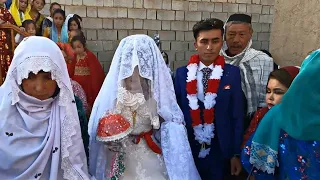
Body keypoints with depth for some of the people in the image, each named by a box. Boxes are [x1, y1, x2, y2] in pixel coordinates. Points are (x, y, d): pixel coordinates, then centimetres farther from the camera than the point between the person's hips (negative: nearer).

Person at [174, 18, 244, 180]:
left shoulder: (232, 73, -5)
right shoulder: (182, 73, -4)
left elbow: (237, 115, -3)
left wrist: (235, 153, -2)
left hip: (219, 150, 0)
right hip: (187, 149, 1)